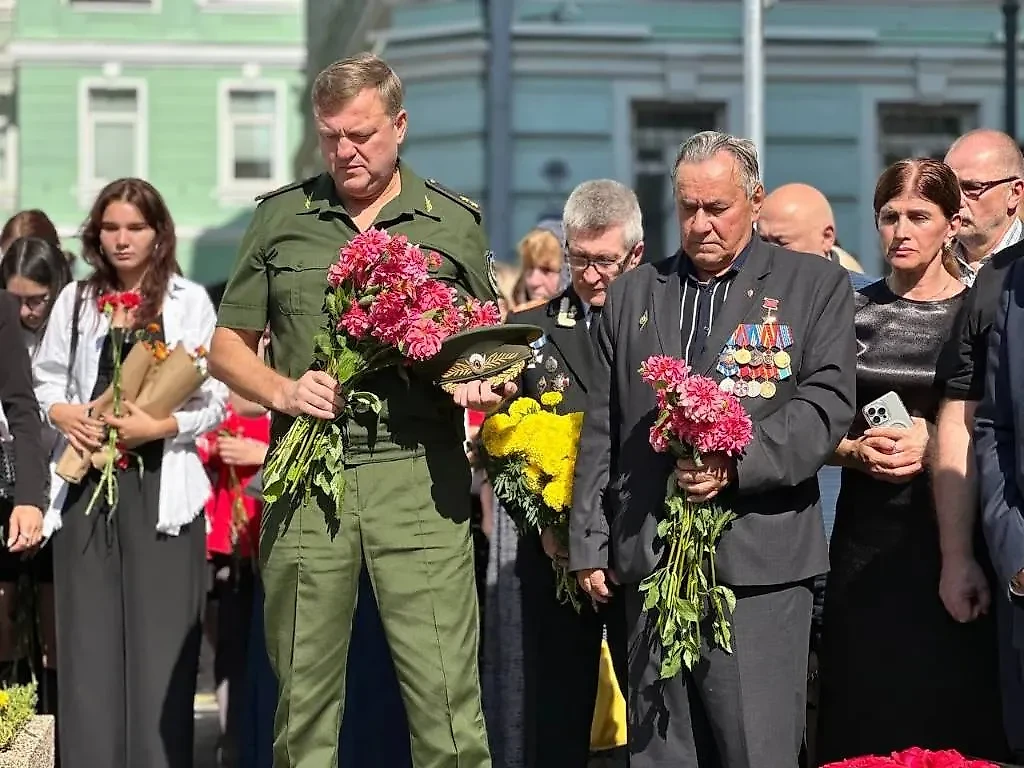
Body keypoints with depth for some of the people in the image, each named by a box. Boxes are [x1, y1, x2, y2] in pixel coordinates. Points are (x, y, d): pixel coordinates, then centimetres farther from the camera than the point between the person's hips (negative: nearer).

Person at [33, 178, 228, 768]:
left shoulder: (189, 301, 3)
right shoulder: (77, 301, 13)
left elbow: (215, 400, -1)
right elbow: (46, 380, 16)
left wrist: (160, 426, -16)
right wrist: (63, 413, -5)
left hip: (161, 484, -3)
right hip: (88, 482, 3)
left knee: (160, 630, -4)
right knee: (89, 633, 2)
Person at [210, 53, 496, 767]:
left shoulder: (455, 223, 10)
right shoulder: (281, 218, 11)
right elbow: (228, 346, 14)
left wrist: (483, 385, -4)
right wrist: (284, 389, -5)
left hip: (420, 478, -1)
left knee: (447, 701, -7)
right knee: (303, 698, 6)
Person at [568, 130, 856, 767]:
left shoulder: (818, 286, 7)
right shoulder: (632, 294, 18)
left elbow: (828, 405, -5)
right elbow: (602, 431, 17)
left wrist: (735, 464, -17)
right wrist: (589, 543, 11)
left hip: (758, 564, -4)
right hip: (649, 561, 4)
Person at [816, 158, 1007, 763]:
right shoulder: (851, 311, 8)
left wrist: (933, 444, -13)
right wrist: (855, 451, -9)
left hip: (950, 537, -2)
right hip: (867, 538, 2)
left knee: (953, 713, -1)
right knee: (863, 718, 2)